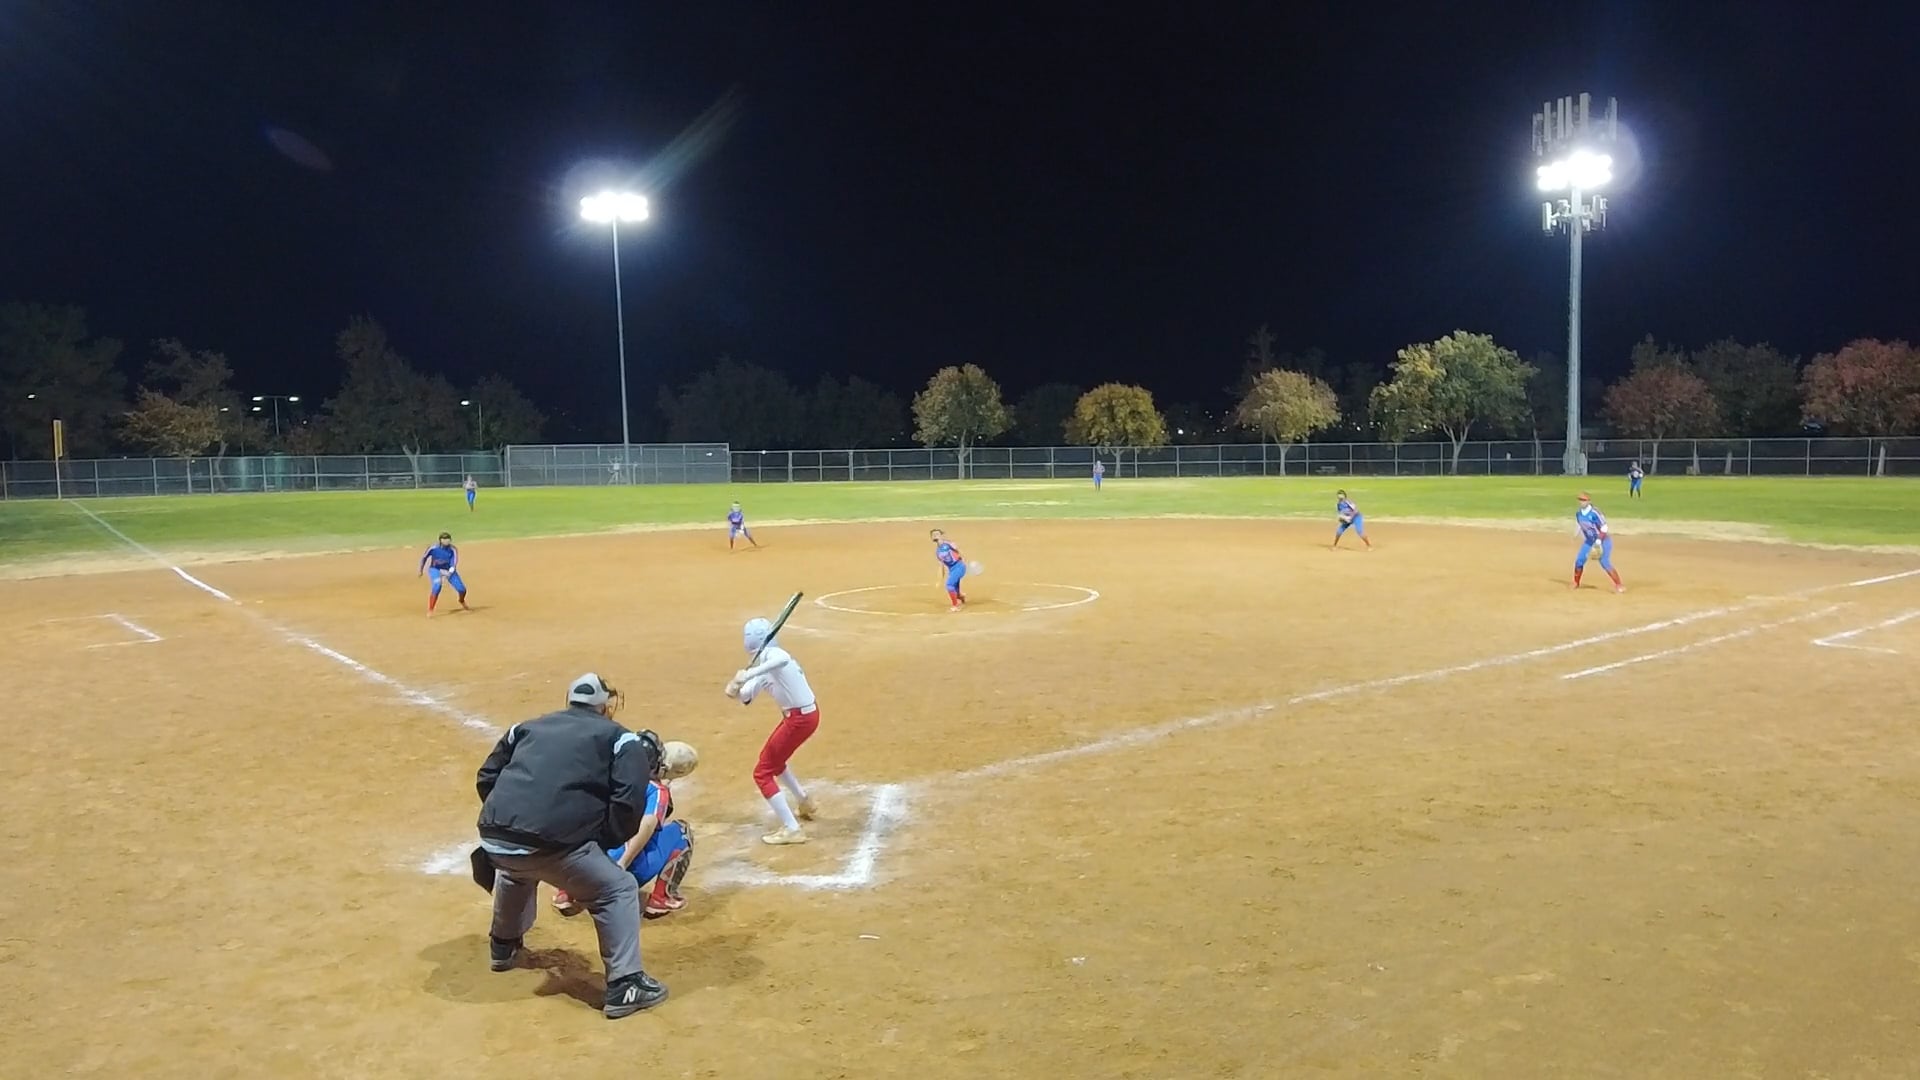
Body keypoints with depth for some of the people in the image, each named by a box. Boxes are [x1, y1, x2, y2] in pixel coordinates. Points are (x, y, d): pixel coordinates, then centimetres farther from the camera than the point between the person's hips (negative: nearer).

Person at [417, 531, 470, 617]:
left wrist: (450, 572, -43)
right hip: (435, 569, -2)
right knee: (437, 586, -30)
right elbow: (424, 558, -6)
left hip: (449, 570, 2)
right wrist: (421, 571, 3)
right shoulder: (433, 548, -22)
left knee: (462, 589, -2)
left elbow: (454, 563, -26)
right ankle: (430, 611, -22)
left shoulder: (453, 550, -20)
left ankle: (463, 604, 34)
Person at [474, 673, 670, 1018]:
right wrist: (603, 843, 10)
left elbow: (487, 778, 25)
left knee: (515, 869, 41)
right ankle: (625, 985, 6)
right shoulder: (621, 739, 9)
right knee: (618, 890, 13)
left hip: (493, 838, 6)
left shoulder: (528, 727, 25)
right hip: (550, 844, -6)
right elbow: (628, 803, -4)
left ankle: (503, 946, 59)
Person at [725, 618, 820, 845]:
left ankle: (791, 829, -5)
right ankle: (803, 802, 48)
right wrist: (735, 689, -19)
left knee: (762, 773, -3)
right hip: (804, 714, 10)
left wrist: (748, 674, -51)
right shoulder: (764, 665, 10)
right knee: (773, 760, 31)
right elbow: (745, 697, 3)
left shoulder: (773, 654, -18)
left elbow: (783, 660, -45)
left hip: (800, 718, -10)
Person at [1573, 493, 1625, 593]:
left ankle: (1619, 585, -10)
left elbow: (1604, 528, -22)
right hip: (1589, 540, 7)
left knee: (1604, 562, -17)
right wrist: (1584, 539, 14)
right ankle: (1576, 584, 19)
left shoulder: (1594, 512, -24)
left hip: (1603, 539, -7)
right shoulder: (1578, 514, -2)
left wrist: (1599, 541, -26)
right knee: (1579, 560, 2)